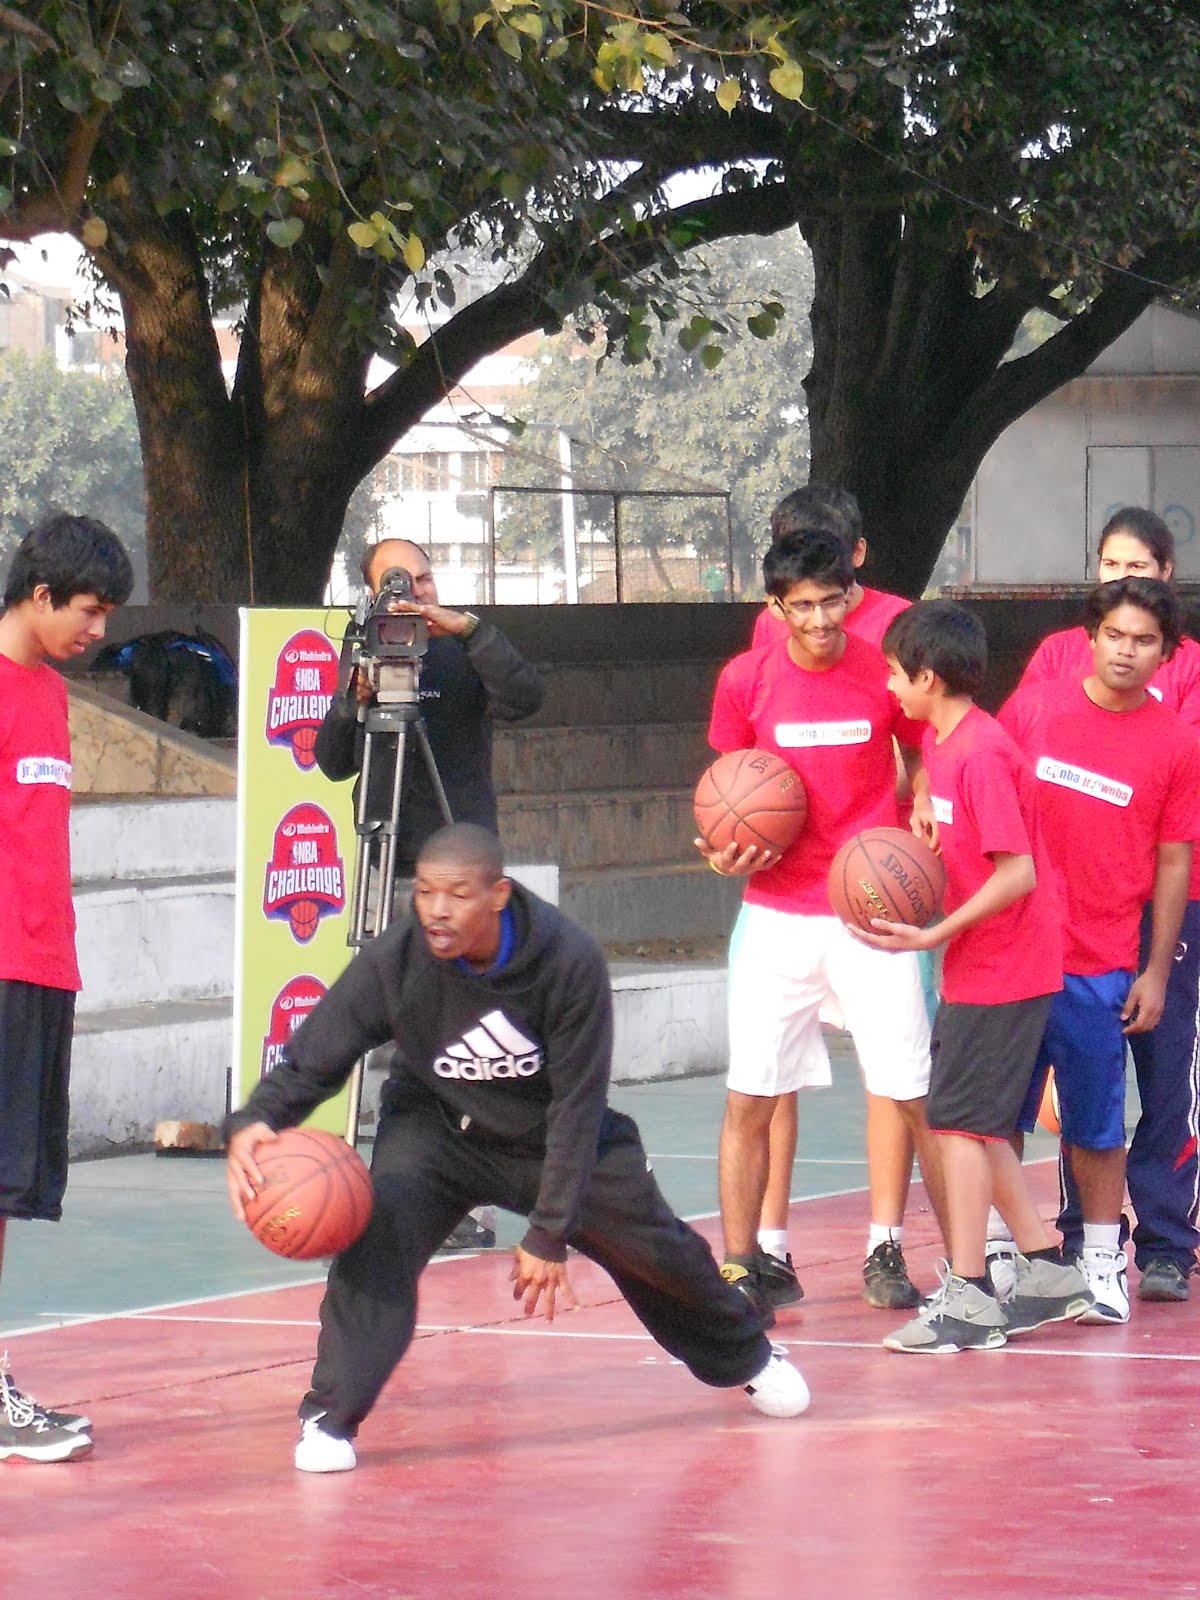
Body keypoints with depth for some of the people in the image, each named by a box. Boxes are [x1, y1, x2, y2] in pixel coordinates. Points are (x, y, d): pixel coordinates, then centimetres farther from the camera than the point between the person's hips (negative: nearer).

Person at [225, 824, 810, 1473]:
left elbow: (576, 1105, -23)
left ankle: (747, 1354, 43)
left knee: (656, 1249, 11)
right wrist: (253, 1123, -45)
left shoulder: (570, 961, -30)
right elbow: (310, 1060, -23)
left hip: (551, 1131, 1)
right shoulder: (393, 961, -29)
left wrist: (549, 1233, -24)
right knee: (379, 1229, -29)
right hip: (436, 1125, -1)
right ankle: (330, 1417, -21)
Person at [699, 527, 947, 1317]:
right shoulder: (746, 681, -2)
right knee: (750, 1096, -2)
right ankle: (744, 1263, 9)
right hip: (777, 913, 0)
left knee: (910, 1091, -1)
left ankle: (886, 1253, 14)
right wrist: (727, 851, -6)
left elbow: (928, 761, 12)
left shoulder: (885, 674, -4)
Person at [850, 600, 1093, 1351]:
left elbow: (1018, 873, -23)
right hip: (976, 965, 10)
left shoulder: (982, 753, -20)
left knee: (961, 1119, -9)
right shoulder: (941, 740, 9)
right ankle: (1050, 1275, 20)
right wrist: (925, 815, 8)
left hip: (1003, 967, -10)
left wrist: (932, 936, -24)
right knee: (979, 1123, 12)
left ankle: (969, 1299, -6)